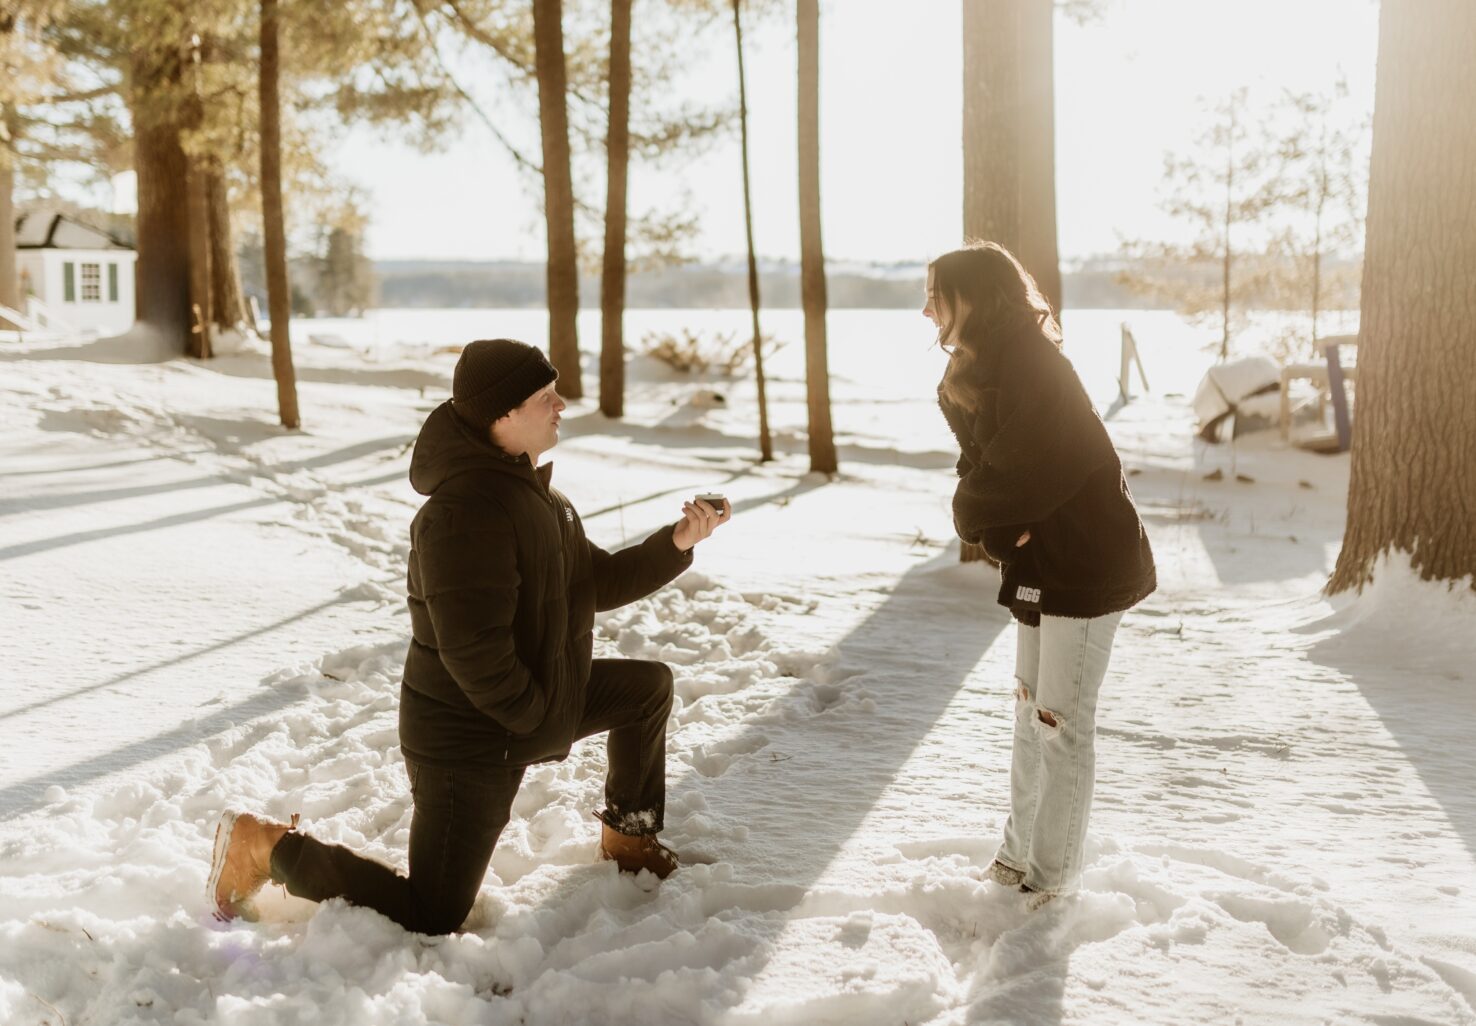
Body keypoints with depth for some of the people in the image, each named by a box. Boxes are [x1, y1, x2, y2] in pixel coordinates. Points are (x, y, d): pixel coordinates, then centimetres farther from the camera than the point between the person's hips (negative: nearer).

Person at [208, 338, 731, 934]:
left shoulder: (530, 490, 7)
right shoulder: (468, 507, -27)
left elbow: (597, 583, 11)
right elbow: (472, 650, -33)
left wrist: (676, 544, -1)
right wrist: (534, 717, -19)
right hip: (471, 739, -10)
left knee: (650, 686, 16)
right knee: (429, 920, -4)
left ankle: (629, 838, 33)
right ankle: (270, 849, 9)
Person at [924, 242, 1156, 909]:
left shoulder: (1030, 366, -20)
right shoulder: (974, 375, 10)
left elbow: (1023, 475, -26)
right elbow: (980, 474, 6)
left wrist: (978, 516, -9)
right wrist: (991, 528, -13)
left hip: (1085, 566, -9)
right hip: (1039, 566, 9)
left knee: (1062, 723, -1)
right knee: (1032, 712, 16)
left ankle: (1054, 881, 11)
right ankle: (1018, 857, 29)